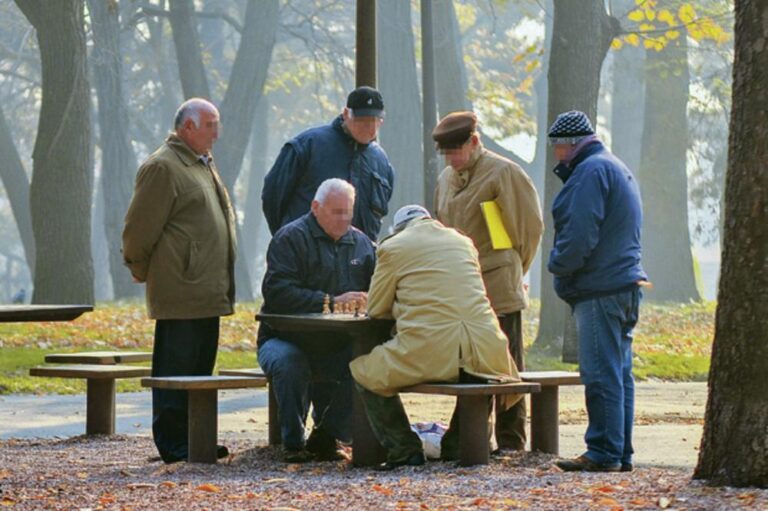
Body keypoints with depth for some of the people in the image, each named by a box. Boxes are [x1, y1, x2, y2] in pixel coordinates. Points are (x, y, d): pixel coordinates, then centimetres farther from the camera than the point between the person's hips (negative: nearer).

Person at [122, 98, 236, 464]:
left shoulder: (203, 166, 20)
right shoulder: (163, 167, -11)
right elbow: (140, 227, -11)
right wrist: (140, 269, 0)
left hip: (207, 292, 9)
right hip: (180, 293, -9)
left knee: (201, 367, 11)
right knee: (175, 368, -6)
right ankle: (173, 445, -3)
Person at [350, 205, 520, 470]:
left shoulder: (392, 247, 6)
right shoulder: (463, 242, 19)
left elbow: (376, 309, 12)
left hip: (426, 355, -4)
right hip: (484, 354, 4)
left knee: (363, 371, 18)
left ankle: (404, 449, 11)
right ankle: (457, 445, 31)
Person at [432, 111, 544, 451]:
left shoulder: (503, 174, -7)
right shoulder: (446, 179, 15)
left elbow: (530, 225, -4)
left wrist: (513, 269, 3)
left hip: (499, 288, -7)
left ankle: (511, 442, 2)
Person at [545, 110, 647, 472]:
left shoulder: (591, 171, -12)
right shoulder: (617, 168, 22)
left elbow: (580, 233, -20)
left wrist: (558, 264, -5)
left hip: (600, 290, -11)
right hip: (625, 283, 11)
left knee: (601, 374, -9)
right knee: (618, 372, 11)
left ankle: (604, 453, -9)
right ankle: (620, 454, 14)